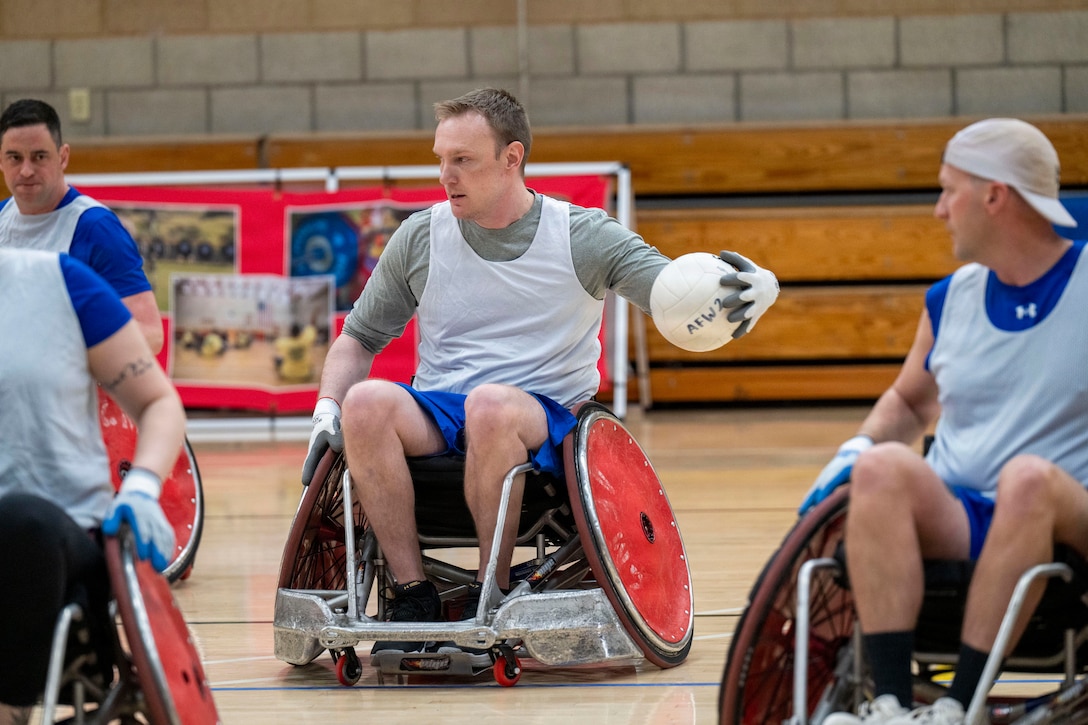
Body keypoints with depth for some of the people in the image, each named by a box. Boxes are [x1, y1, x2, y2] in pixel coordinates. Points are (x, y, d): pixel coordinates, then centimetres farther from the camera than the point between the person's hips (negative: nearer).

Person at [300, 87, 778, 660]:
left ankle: (493, 592, -22)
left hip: (546, 419, -3)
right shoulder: (419, 238, 9)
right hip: (436, 417, 3)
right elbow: (360, 337, 18)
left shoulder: (585, 237, 2)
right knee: (366, 403, -31)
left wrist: (755, 289, -29)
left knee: (490, 405, -39)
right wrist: (327, 411, -1)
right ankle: (413, 594, -23)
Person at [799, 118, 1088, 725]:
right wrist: (858, 447, 8)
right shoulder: (951, 300, 13)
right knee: (881, 468, -27)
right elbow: (908, 400, 29)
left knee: (1031, 476, -37)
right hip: (953, 522, 4)